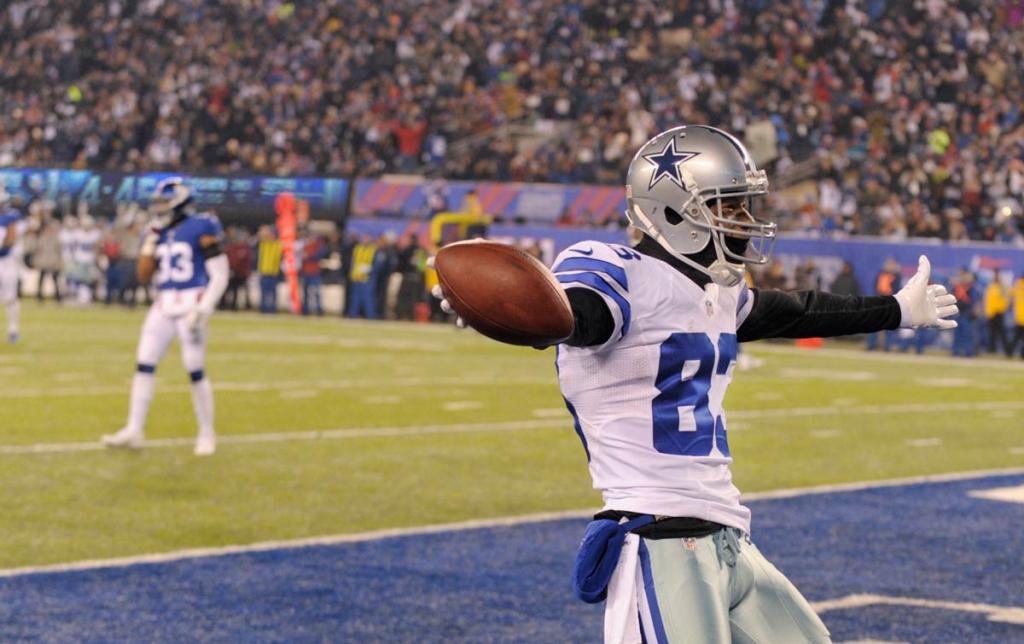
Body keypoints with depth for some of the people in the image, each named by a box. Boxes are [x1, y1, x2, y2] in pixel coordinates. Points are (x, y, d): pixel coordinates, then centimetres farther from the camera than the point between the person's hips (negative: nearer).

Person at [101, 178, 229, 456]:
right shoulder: (159, 233, 12)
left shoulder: (202, 228, -7)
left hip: (191, 305, -6)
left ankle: (207, 434, 10)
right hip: (163, 306, 6)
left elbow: (219, 275, -9)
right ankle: (134, 430, 6)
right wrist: (151, 241, 3)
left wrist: (203, 311, -16)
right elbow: (144, 276, 12)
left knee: (195, 370, -3)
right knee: (144, 365, 1)